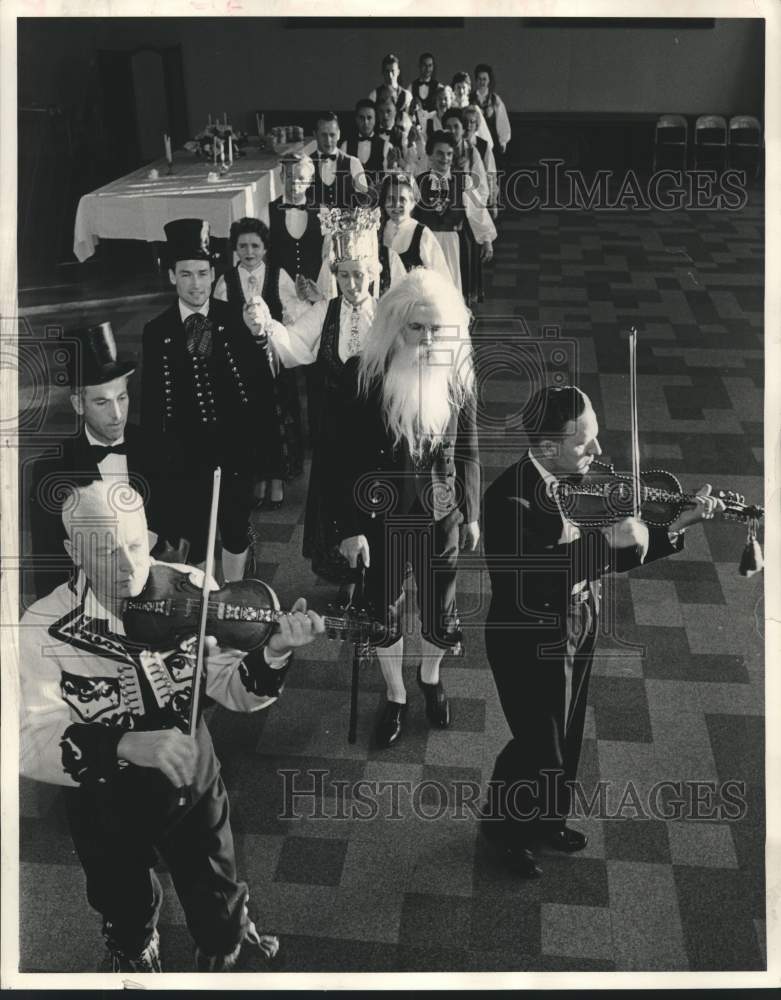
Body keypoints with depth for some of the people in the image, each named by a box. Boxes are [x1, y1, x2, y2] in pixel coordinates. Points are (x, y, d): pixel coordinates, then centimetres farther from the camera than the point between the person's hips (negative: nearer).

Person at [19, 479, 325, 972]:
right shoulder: (44, 629, -23)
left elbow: (234, 690, -15)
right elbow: (31, 743, -30)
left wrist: (274, 652, -37)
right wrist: (126, 744, -46)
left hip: (192, 788, 1)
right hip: (107, 809, -1)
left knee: (221, 912, 21)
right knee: (128, 915, 25)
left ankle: (222, 960, 55)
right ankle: (141, 960, 60)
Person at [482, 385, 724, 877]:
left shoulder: (583, 480, -5)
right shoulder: (511, 496, -27)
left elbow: (618, 553, 2)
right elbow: (529, 574, -39)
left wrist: (678, 525, -9)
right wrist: (606, 540, -38)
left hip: (579, 632, 7)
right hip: (532, 646, -7)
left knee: (566, 737, 24)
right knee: (540, 747, 10)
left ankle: (547, 819, 49)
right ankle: (505, 826, 38)